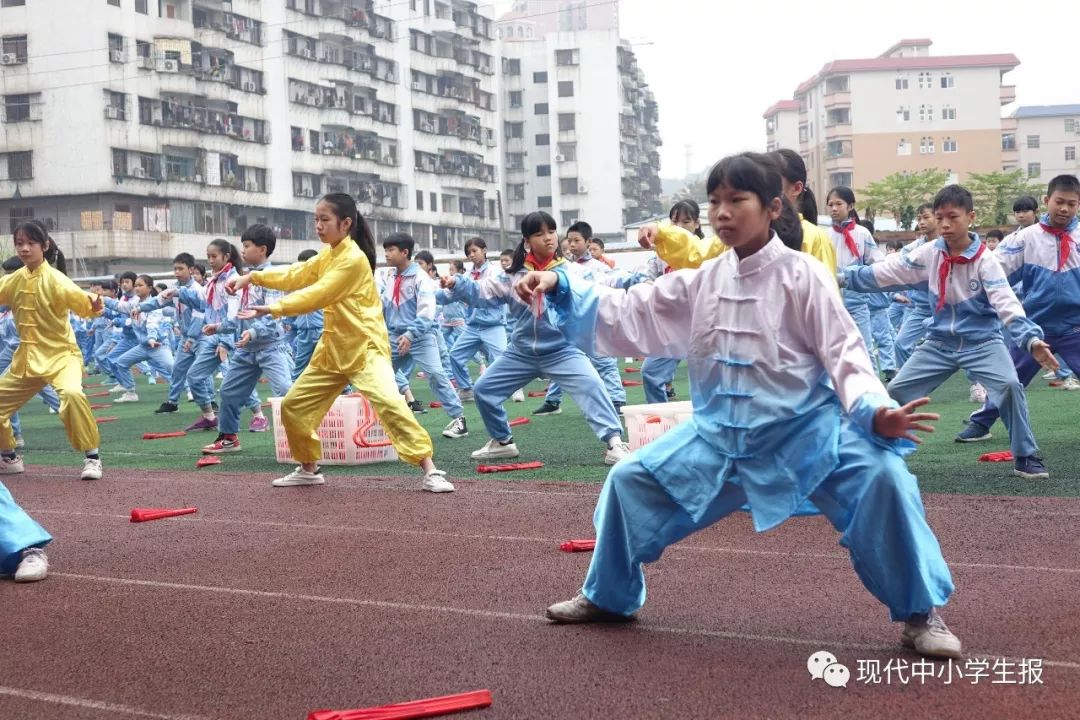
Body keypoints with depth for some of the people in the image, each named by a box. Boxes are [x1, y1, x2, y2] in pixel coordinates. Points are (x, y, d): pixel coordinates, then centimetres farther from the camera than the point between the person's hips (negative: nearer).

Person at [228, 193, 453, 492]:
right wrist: (252, 277, -3)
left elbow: (318, 295, -23)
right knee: (293, 405, 12)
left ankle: (431, 472, -24)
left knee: (389, 403, -27)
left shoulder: (354, 258, -18)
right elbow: (295, 275, 9)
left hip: (366, 347, -9)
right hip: (333, 349, 9)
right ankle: (308, 470, 30)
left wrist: (274, 308, -25)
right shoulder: (327, 255, 11)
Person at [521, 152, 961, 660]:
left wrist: (874, 412, -33)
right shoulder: (701, 281, 1)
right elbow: (625, 316, 3)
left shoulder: (802, 275, -12)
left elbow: (844, 352, -15)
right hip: (720, 435, 5)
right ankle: (609, 597, 28)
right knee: (629, 480, 4)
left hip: (804, 428, -5)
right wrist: (560, 290, -10)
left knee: (880, 476, -29)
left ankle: (920, 614, -8)